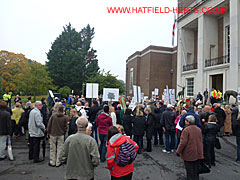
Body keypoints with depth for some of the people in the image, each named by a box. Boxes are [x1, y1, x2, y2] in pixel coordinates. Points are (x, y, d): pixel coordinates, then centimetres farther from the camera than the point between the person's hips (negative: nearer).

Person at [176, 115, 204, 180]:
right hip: (198, 153, 6)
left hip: (189, 154, -6)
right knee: (196, 170, 19)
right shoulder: (198, 129, 2)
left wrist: (178, 151, -10)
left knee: (190, 171, 7)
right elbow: (200, 141, 11)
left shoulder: (186, 130, -20)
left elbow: (183, 142, -22)